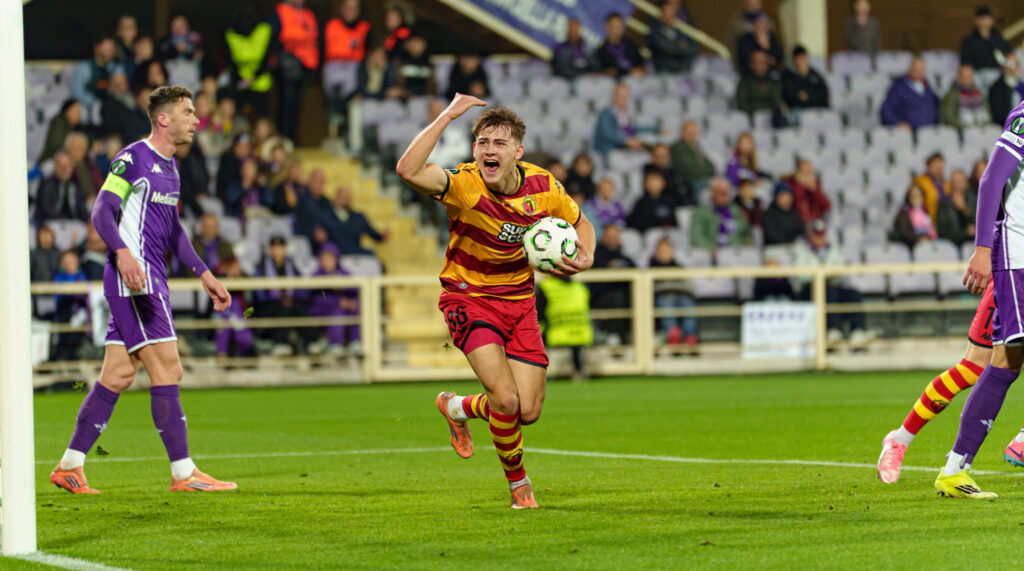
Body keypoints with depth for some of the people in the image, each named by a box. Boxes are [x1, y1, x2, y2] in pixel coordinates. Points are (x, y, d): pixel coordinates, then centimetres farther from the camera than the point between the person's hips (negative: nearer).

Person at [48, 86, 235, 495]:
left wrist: (204, 274, 24)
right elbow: (102, 211, -16)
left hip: (150, 278, 9)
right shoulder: (132, 159, -9)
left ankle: (69, 467, 12)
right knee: (167, 370, -11)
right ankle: (183, 473, -9)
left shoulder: (169, 166, 19)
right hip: (131, 277, -9)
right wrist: (122, 252, -32)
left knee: (118, 376, 8)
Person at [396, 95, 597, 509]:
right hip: (468, 299, -4)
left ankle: (458, 408, 33)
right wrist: (448, 116, -40)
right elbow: (409, 171, -42)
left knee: (528, 412, 1)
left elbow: (580, 224, 12)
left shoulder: (544, 187, -9)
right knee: (506, 400, -20)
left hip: (518, 301, 4)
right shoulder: (464, 185, -22)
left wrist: (585, 257, -10)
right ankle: (517, 481, 9)